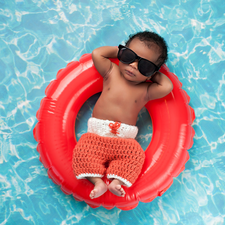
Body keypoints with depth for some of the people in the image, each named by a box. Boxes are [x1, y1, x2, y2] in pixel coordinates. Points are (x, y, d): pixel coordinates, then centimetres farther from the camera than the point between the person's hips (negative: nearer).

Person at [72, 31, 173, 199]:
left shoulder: (146, 91, 1)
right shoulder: (111, 73, 5)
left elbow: (167, 86, -14)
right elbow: (97, 53, -2)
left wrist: (154, 74, 3)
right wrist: (119, 50, 6)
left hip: (124, 140, 0)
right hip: (97, 135, 1)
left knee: (135, 154, -26)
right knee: (83, 150, -23)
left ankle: (118, 181, -23)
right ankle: (97, 181, -21)